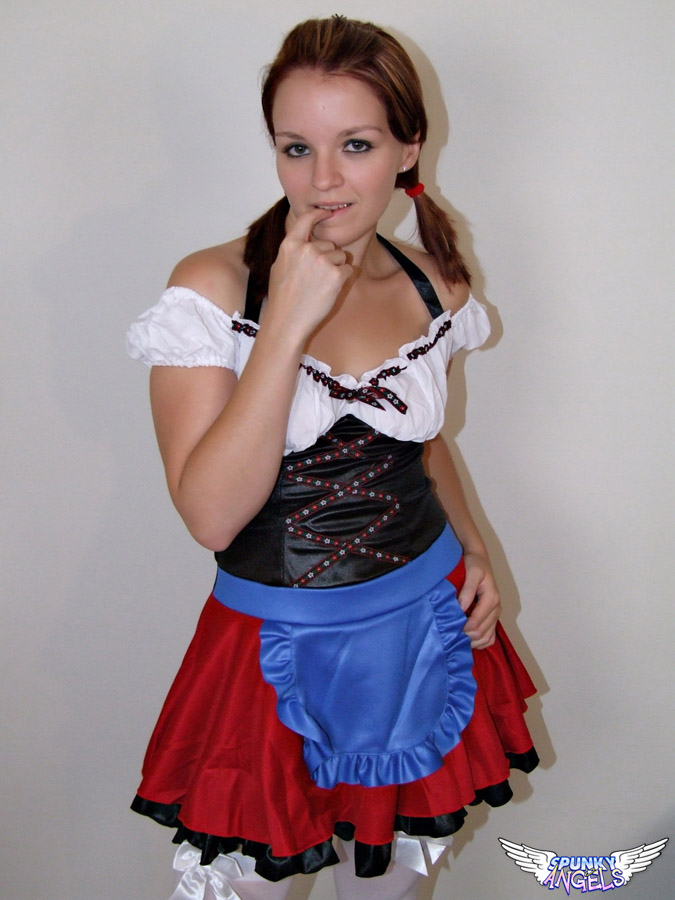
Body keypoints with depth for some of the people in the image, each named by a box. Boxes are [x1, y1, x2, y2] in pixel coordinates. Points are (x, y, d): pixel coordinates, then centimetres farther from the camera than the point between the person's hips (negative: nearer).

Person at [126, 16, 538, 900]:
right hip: (279, 640, -3)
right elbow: (211, 514, -24)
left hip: (425, 621, 4)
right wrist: (286, 323, -28)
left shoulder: (434, 288, -2)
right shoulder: (212, 288, -15)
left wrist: (472, 548, 0)